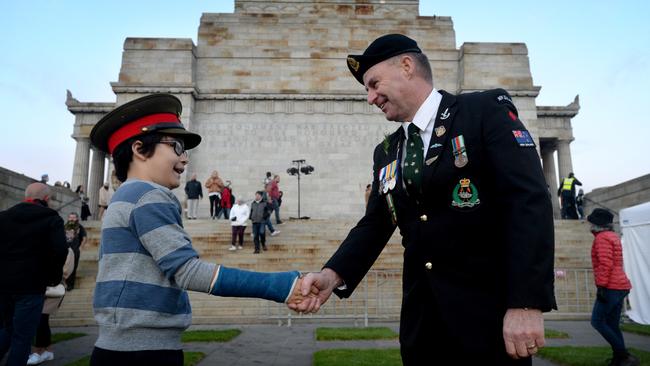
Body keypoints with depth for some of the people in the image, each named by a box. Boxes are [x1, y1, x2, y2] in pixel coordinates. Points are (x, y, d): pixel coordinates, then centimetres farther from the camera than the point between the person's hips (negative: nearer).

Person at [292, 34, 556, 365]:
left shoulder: (486, 110, -6)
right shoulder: (386, 153, 12)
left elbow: (529, 202, -14)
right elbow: (374, 225, 9)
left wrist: (526, 303, -22)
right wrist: (333, 275, -9)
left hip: (488, 313, -5)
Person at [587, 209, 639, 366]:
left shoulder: (602, 237, -11)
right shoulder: (613, 236, 19)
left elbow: (605, 264, -21)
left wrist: (601, 286, -21)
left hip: (611, 287, -10)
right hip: (620, 287, 10)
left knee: (597, 321, -7)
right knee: (612, 325, 10)